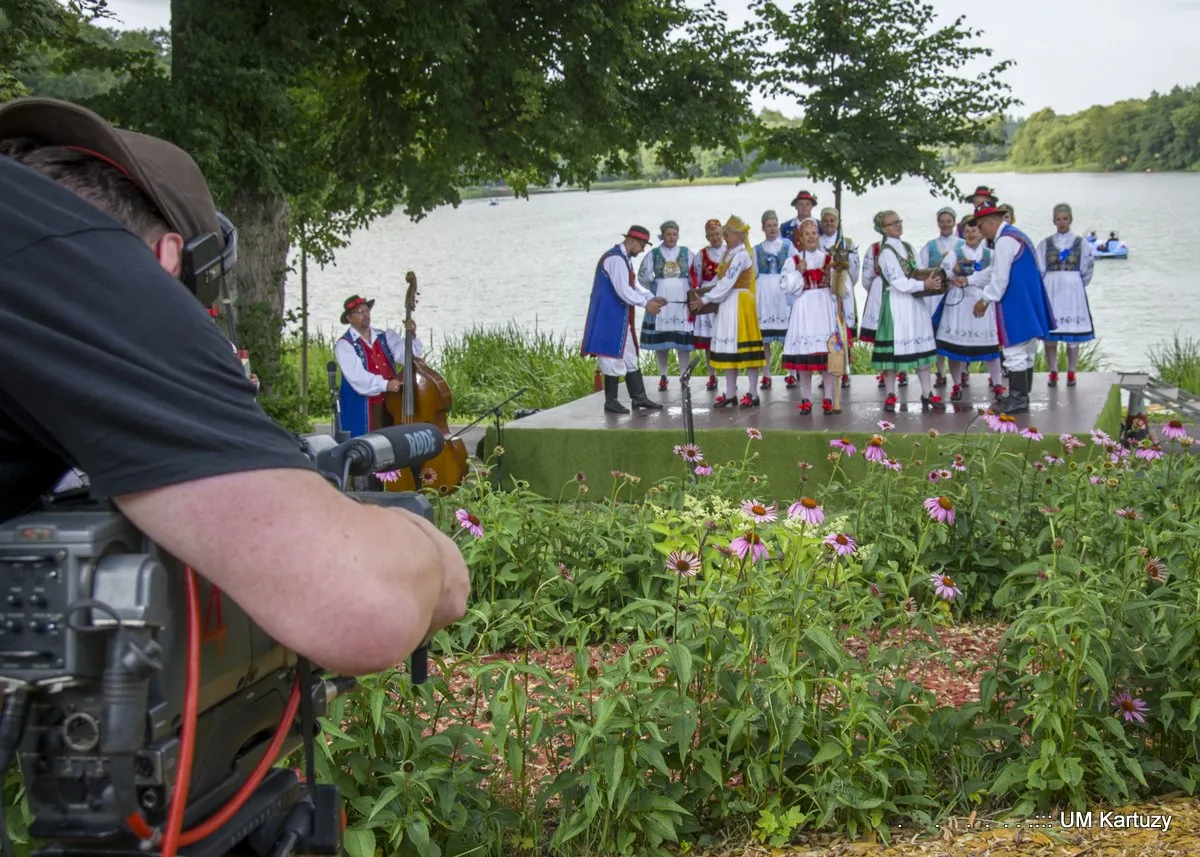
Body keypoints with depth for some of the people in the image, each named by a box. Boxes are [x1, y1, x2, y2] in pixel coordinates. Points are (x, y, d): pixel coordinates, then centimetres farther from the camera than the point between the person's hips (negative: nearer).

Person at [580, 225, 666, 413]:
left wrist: (652, 297, 4)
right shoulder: (615, 258, -19)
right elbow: (623, 291, -24)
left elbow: (634, 285, 19)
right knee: (613, 357, -4)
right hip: (610, 318, -11)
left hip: (621, 318, 11)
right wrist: (646, 304, -14)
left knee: (629, 357, 13)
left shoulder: (625, 259, 13)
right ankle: (610, 401, 5)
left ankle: (638, 397, 19)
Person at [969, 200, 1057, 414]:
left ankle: (1018, 398, -2)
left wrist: (985, 300, -8)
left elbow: (1000, 278, -19)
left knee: (1015, 352, -5)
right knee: (1026, 352, 14)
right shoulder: (1016, 235, 18)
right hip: (1029, 303, 11)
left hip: (1016, 305, -11)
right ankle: (1022, 395, 21)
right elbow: (995, 272, 22)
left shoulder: (1004, 240, -16)